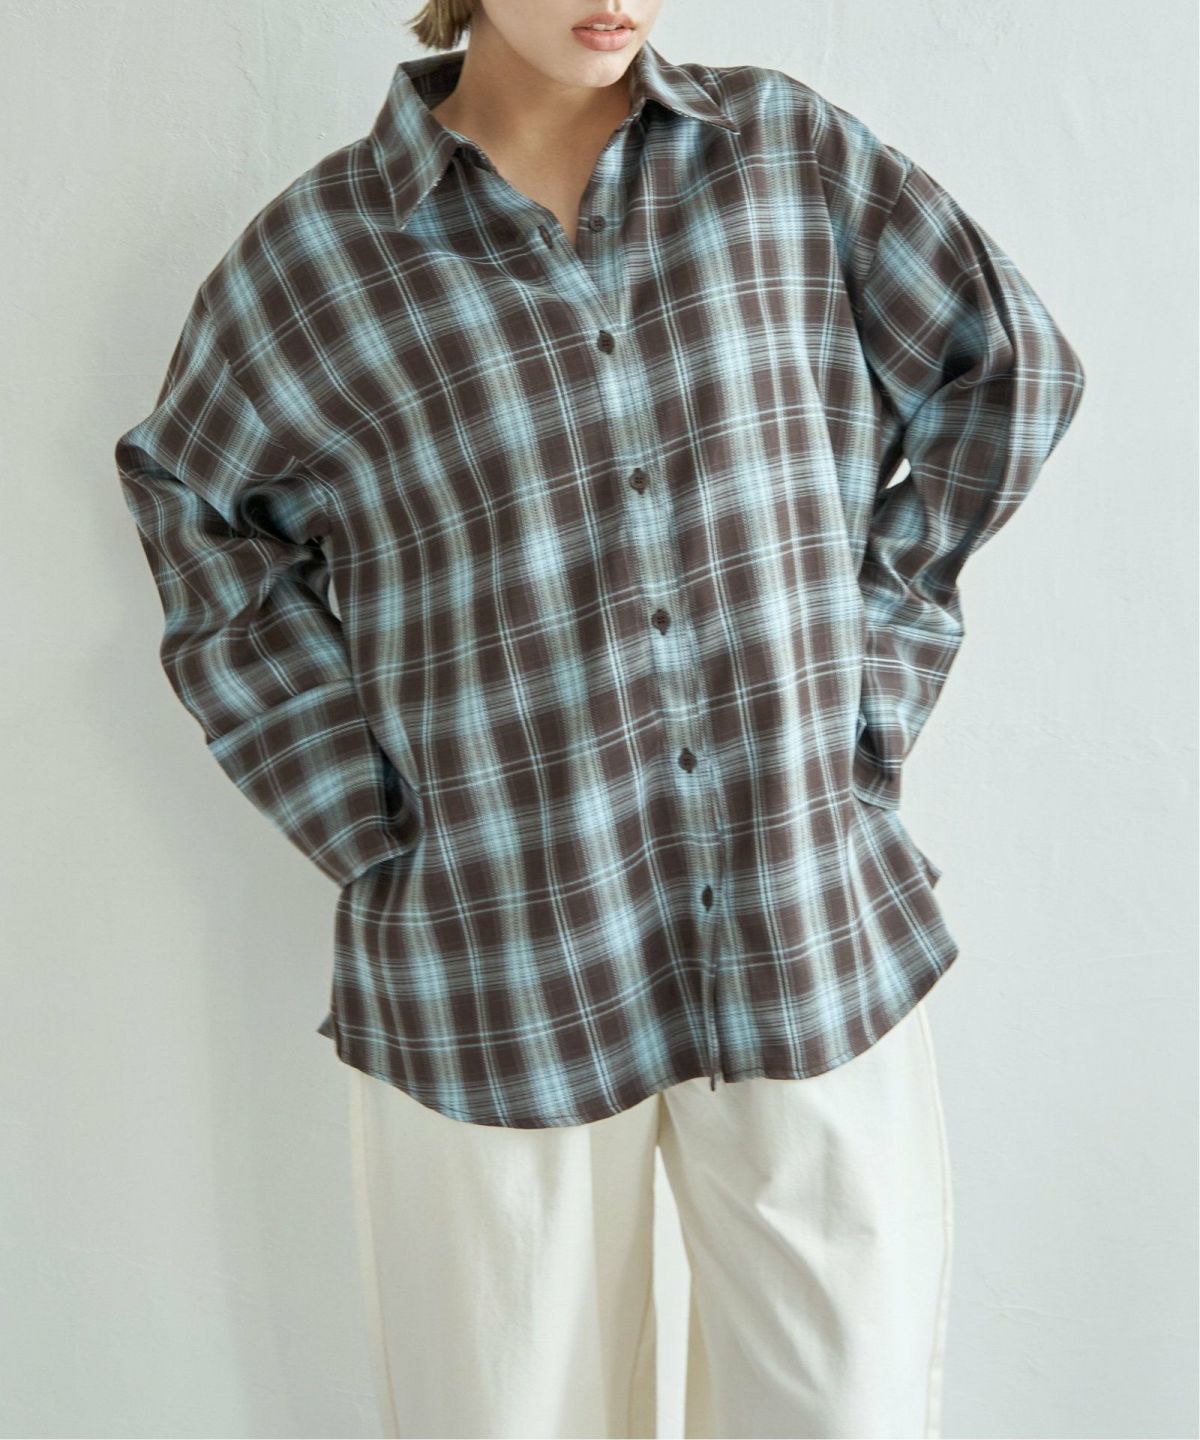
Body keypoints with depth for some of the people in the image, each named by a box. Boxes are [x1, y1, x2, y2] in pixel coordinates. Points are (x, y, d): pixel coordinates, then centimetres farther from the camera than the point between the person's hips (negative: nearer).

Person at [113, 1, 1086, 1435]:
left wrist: (874, 676, 4)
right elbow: (196, 511, 11)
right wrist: (373, 829, 1)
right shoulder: (309, 257, -2)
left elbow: (1008, 366, 11)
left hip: (815, 928, 2)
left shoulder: (792, 152, 3)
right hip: (499, 959, -1)